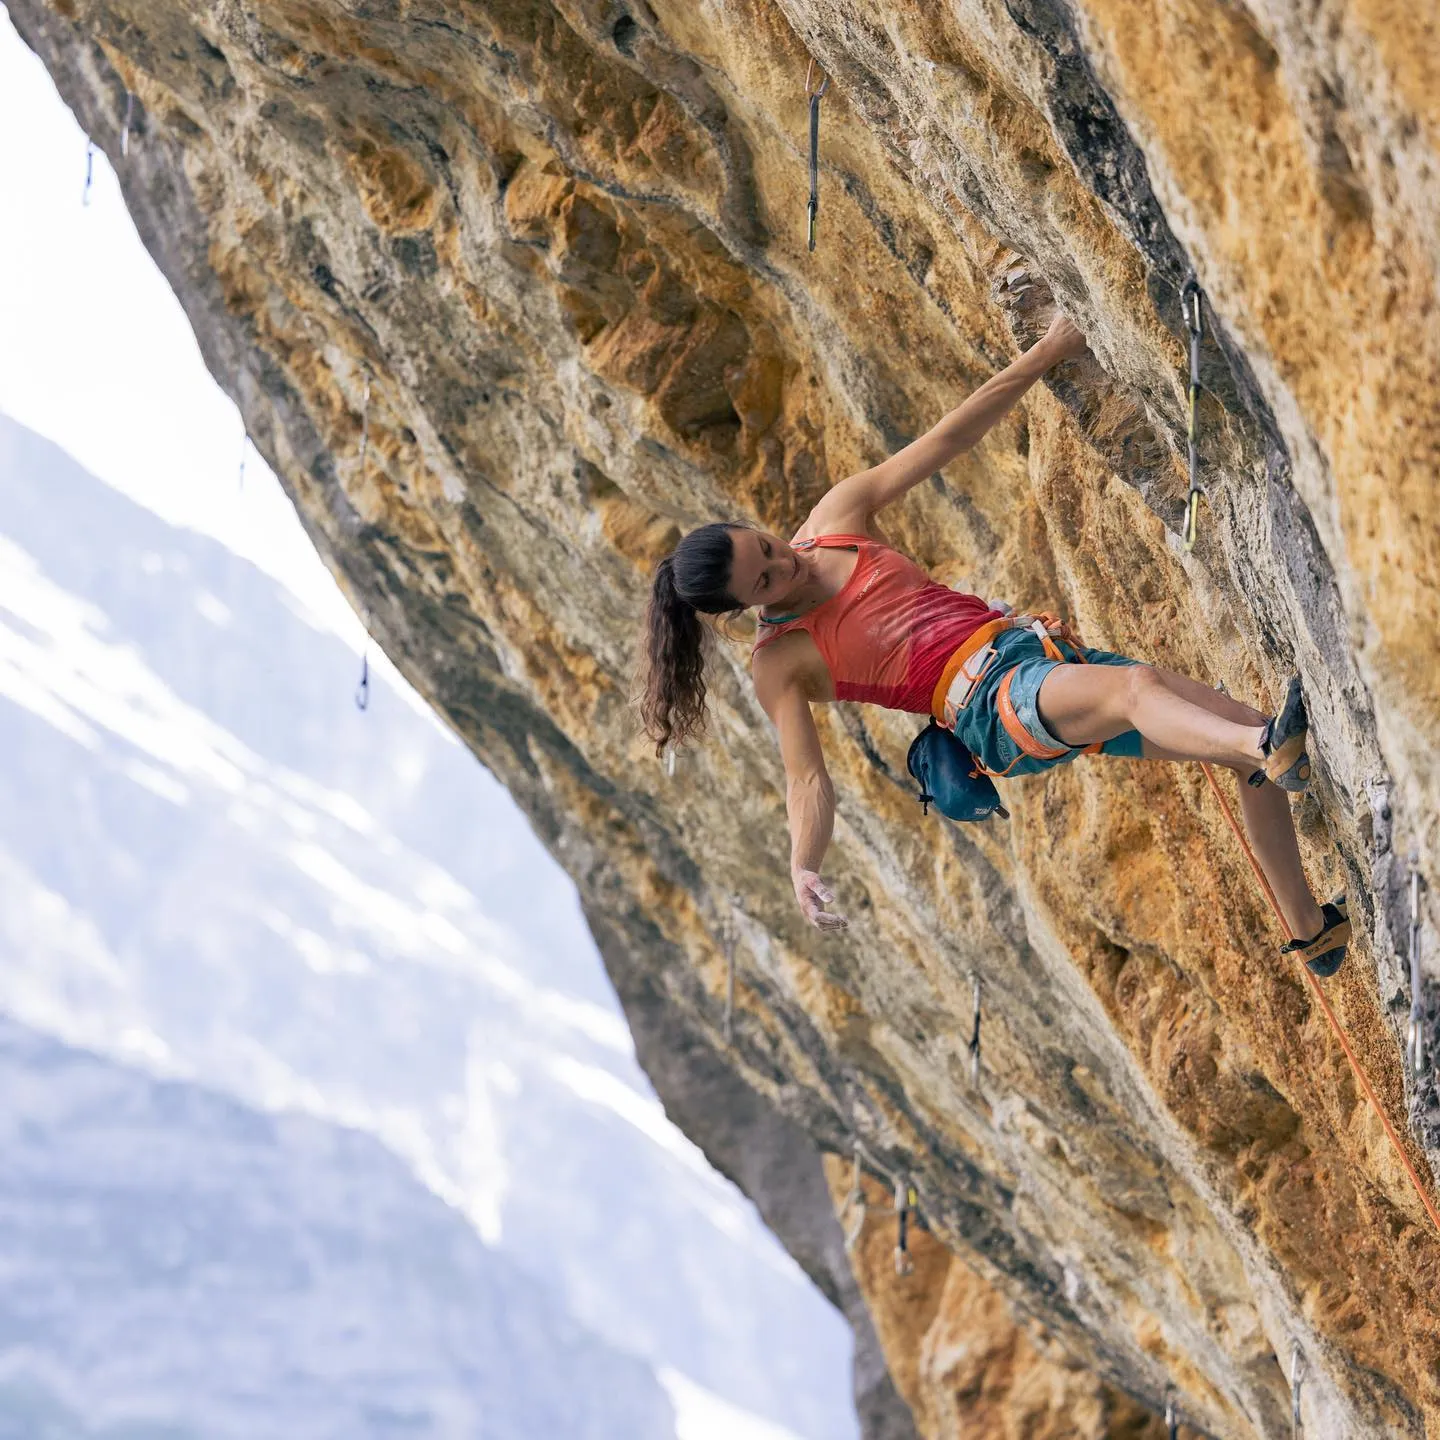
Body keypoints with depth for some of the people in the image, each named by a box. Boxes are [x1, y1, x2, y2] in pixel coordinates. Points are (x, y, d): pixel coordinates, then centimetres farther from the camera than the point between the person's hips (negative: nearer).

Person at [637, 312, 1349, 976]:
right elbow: (808, 779, -7)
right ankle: (1277, 750, -67)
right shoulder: (779, 663, -1)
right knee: (1137, 684, -38)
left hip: (1031, 642, 7)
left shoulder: (837, 516, 10)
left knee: (1246, 728, -4)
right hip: (993, 702, -7)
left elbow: (946, 440, 10)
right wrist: (803, 867, -27)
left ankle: (1312, 933, 4)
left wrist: (1043, 356, 5)